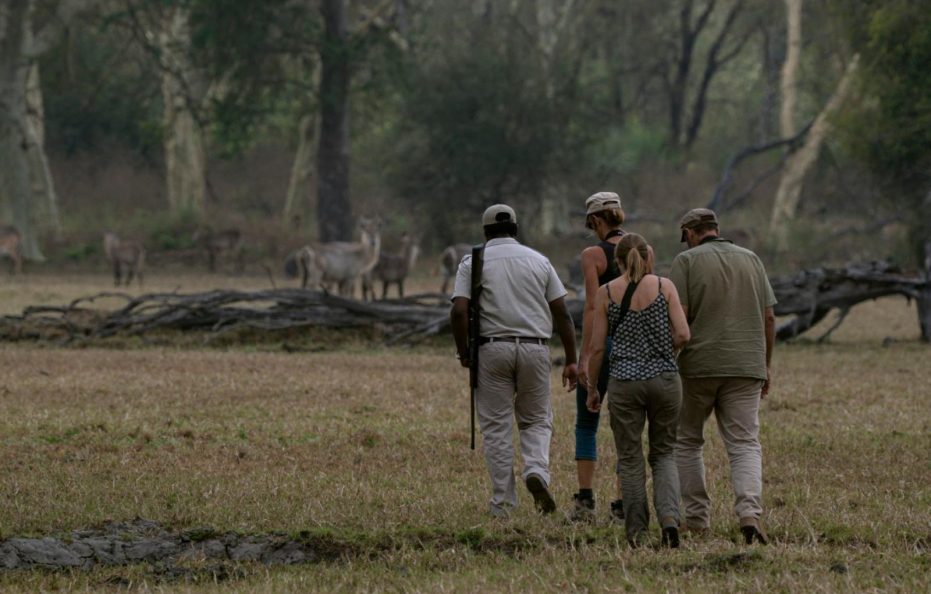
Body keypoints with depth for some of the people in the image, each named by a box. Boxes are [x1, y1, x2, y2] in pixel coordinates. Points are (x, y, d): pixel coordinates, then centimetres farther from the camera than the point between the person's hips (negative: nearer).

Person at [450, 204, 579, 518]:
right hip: (535, 349, 2)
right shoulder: (539, 261, 10)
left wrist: (464, 352, 3)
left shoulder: (472, 263, 4)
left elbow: (459, 312, -9)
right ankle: (537, 470, -12)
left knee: (496, 427, 4)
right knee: (536, 420, 15)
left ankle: (503, 502, 4)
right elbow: (561, 314, 6)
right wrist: (571, 360, 10)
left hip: (492, 348, -1)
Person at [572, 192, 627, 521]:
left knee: (586, 425, 8)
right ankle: (623, 503, 3)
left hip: (602, 341, -4)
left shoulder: (593, 254, -9)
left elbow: (592, 307, -15)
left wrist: (585, 356, -16)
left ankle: (585, 500, 0)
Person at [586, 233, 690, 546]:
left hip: (624, 381, 0)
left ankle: (636, 531, 10)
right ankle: (669, 516, -9)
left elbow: (597, 347, -1)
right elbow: (682, 335, -6)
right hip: (664, 378, 0)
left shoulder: (606, 293, -1)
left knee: (630, 458, 10)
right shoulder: (664, 287, -1)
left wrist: (592, 388, 10)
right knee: (664, 453, 13)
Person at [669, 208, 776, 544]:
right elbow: (768, 318, 10)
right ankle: (750, 511, -23)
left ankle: (696, 516, 14)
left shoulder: (687, 261, -2)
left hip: (697, 365, -3)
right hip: (745, 367, 3)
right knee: (745, 444, -1)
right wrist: (765, 365, 18)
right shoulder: (751, 260, 11)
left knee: (686, 441, 15)